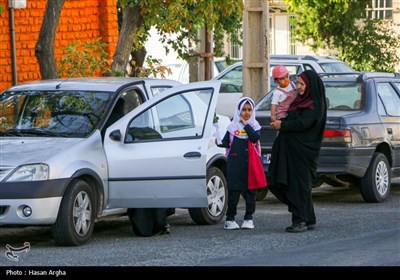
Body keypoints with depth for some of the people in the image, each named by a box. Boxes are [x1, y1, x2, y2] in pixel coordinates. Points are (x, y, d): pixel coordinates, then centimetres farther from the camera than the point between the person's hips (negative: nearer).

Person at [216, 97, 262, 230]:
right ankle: (230, 218, 5)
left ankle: (248, 218, 13)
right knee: (233, 190, -1)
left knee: (250, 191, 5)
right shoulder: (233, 126, 7)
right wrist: (220, 143, -15)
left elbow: (255, 138, -12)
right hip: (235, 163, 0)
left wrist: (246, 125, -10)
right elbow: (226, 142, 6)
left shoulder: (254, 125, 6)